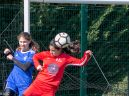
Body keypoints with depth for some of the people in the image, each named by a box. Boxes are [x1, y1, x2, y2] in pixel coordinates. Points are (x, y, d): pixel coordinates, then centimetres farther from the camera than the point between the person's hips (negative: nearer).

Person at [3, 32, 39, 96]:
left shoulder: (32, 53, -12)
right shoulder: (17, 51, 7)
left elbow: (25, 67, -23)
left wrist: (13, 58, -14)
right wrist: (8, 54, 6)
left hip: (24, 82, -5)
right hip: (12, 79, 5)